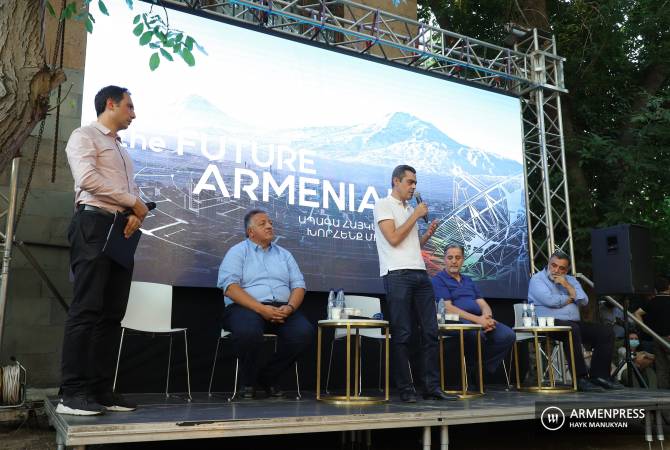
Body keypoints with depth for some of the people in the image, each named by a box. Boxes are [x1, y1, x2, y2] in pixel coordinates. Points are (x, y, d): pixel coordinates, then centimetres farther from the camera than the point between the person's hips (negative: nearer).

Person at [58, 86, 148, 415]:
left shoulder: (122, 150, 27)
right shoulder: (84, 136, 2)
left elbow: (132, 190, 21)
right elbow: (87, 178, -15)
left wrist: (135, 214, -2)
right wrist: (133, 202, -9)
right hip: (93, 224, -8)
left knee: (112, 313, 3)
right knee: (86, 309, -12)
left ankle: (100, 390, 6)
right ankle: (72, 394, -9)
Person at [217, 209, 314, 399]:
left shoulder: (284, 254, 22)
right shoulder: (237, 252, 8)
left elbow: (298, 285, 13)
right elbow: (230, 287, -7)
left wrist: (289, 307, -10)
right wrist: (261, 309, -19)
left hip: (282, 309, 4)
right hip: (247, 307, -4)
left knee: (304, 332, -26)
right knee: (248, 331, -38)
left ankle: (268, 377, -3)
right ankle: (248, 381, -7)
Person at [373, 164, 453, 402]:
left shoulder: (410, 209, 24)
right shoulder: (383, 205, 2)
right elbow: (393, 239, -11)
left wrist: (428, 234, 8)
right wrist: (416, 215, -3)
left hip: (420, 274, 7)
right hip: (397, 275, -7)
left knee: (430, 331, 3)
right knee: (402, 334, -5)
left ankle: (432, 387, 8)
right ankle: (406, 389, 1)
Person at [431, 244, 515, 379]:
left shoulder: (468, 280, 26)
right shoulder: (438, 280, 4)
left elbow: (483, 304, 17)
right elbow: (448, 308, -9)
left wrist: (487, 317, -8)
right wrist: (477, 319, -18)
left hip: (479, 320, 7)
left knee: (508, 335, -19)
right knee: (477, 335, -38)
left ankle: (486, 369, -6)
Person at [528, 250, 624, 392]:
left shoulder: (571, 280, 22)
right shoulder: (537, 279, 3)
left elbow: (584, 301, 6)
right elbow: (550, 300, -15)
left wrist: (567, 286, -5)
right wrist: (571, 298, 1)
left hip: (575, 323, 7)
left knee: (606, 332, -9)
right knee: (572, 329, -37)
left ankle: (599, 375, -8)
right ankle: (580, 378, -33)